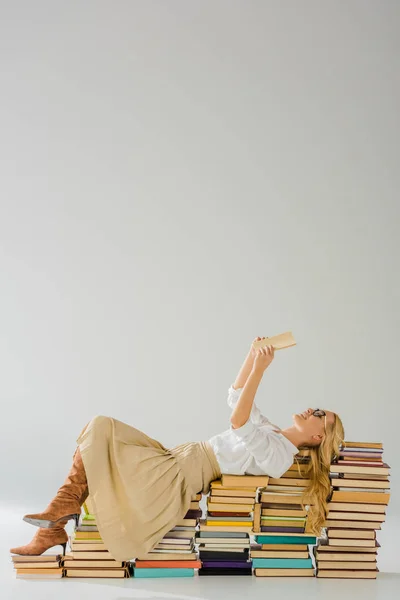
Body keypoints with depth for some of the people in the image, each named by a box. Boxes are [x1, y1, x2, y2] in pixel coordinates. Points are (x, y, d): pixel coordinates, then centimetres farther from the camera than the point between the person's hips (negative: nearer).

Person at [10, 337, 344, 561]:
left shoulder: (278, 453, -16)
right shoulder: (272, 433, 14)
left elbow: (238, 422, -29)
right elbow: (235, 398, 19)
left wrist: (259, 369, -28)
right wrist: (253, 354, 8)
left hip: (178, 478, -10)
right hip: (177, 461, 10)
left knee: (100, 432, -11)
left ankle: (65, 506, 4)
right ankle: (51, 532, 5)